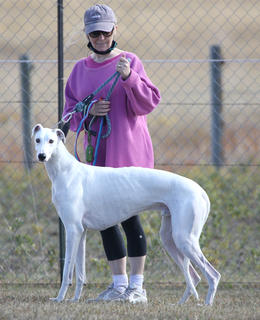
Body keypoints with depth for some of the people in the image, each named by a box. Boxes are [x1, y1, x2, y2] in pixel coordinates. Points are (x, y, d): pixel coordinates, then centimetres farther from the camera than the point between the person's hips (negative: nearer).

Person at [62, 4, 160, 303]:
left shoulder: (129, 62, -2)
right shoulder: (80, 69, 12)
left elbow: (148, 102, -9)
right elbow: (70, 110, 13)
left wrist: (129, 77, -24)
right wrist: (88, 111, -8)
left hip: (128, 152, -5)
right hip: (97, 152, 6)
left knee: (129, 215, -8)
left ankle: (137, 286, -4)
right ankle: (119, 284, 16)